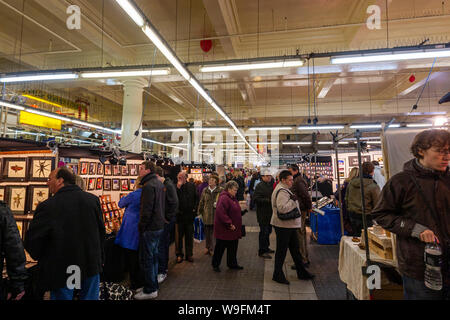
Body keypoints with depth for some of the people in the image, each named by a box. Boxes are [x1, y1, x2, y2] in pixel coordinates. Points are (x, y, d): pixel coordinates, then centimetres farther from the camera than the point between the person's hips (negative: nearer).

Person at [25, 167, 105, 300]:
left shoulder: (47, 206, -18)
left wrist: (42, 259, 9)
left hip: (62, 270, -3)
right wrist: (99, 258, 15)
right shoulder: (93, 199, -7)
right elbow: (101, 230, 1)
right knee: (90, 296, 18)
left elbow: (31, 241, -12)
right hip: (91, 264, 3)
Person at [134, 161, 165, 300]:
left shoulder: (148, 186, -20)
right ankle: (154, 285, 31)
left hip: (150, 228, -10)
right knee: (153, 256, 19)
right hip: (159, 225, 10)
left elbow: (146, 210, -23)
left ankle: (150, 290, 13)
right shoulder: (159, 183, 11)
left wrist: (141, 226, -14)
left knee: (146, 258, 3)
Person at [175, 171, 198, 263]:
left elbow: (196, 198, 8)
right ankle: (179, 254, 20)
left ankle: (189, 254, 22)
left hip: (189, 214, 2)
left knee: (189, 236, 11)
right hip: (179, 214, -2)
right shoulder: (176, 187, -3)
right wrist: (178, 187, -19)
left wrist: (195, 209, -2)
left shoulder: (192, 186, 4)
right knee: (179, 236, 8)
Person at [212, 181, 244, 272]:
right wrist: (229, 224, -25)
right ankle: (215, 264, 23)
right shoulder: (224, 198, -21)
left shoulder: (233, 198, 11)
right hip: (224, 229, -9)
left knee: (233, 248, 17)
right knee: (220, 248, 6)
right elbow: (221, 213, -29)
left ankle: (232, 264, 32)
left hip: (233, 230, 9)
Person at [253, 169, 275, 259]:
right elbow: (256, 199, -20)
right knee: (264, 231, -4)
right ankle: (262, 251, 7)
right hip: (263, 213, -8)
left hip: (270, 212, 8)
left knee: (268, 230, 18)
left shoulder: (271, 185, 12)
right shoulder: (259, 186, -13)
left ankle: (266, 247, 33)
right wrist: (268, 200, -25)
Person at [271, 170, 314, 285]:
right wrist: (293, 200, -23)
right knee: (281, 250, 2)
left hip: (289, 225, 11)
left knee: (295, 248, 18)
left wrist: (293, 200, 9)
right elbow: (282, 208, -32)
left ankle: (301, 272, 31)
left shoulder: (285, 189, 15)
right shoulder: (281, 191, -20)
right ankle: (277, 275, 16)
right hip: (283, 225, -11)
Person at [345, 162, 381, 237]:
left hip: (352, 216, 6)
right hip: (366, 217, -5)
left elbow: (346, 199, 11)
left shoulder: (351, 183, 1)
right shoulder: (373, 186, -16)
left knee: (356, 237, 17)